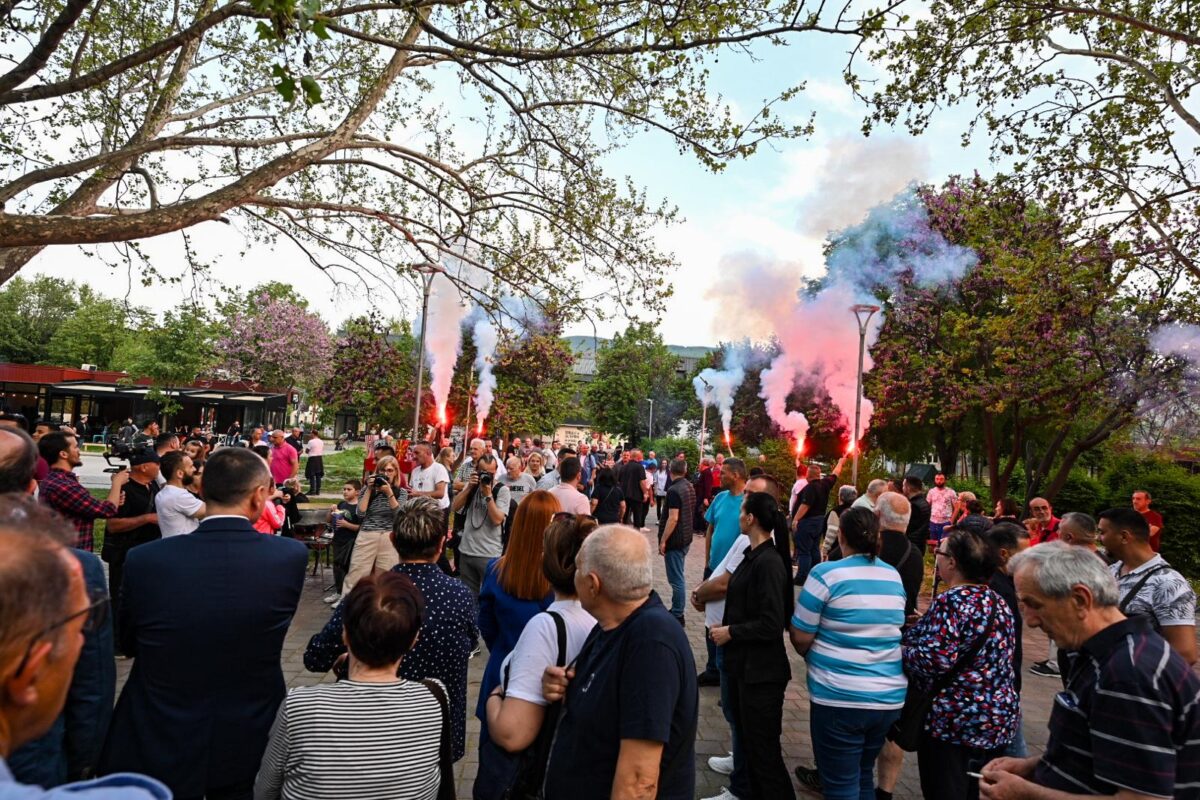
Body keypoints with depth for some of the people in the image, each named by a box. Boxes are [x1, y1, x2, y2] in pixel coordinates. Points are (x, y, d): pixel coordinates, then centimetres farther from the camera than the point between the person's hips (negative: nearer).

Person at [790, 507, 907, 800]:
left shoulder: (826, 574, -13)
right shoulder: (894, 576, 6)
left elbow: (800, 638, -10)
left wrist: (814, 655, 13)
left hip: (841, 697, -6)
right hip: (891, 697, 6)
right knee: (863, 776, 23)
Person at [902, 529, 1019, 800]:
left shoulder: (952, 600, -18)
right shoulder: (999, 602, 9)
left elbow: (934, 659, -25)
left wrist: (899, 650, -8)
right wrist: (927, 625, 15)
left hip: (956, 722, -8)